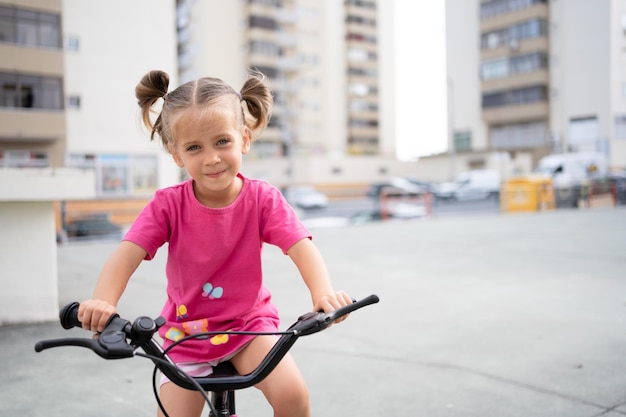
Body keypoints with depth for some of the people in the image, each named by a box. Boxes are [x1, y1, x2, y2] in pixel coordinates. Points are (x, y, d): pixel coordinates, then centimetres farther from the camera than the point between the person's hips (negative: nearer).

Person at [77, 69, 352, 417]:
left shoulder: (262, 198, -14)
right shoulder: (168, 204, -14)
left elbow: (302, 248, -25)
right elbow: (126, 254, -24)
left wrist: (323, 292, -45)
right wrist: (102, 302, -44)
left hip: (249, 325, -1)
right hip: (185, 332, 1)